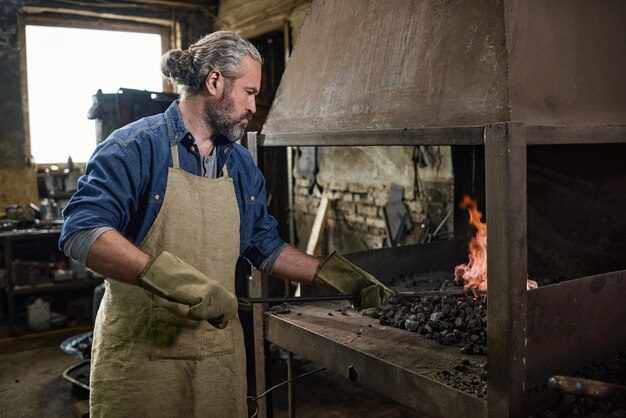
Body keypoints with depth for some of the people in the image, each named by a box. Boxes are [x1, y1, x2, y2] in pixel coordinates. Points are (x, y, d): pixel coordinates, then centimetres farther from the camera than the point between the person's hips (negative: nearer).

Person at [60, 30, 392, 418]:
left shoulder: (242, 164, 10)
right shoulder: (136, 146, -11)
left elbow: (266, 248, 16)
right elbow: (82, 232, -22)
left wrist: (339, 277, 8)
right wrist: (178, 280, -32)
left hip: (221, 349, 6)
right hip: (141, 349, -5)